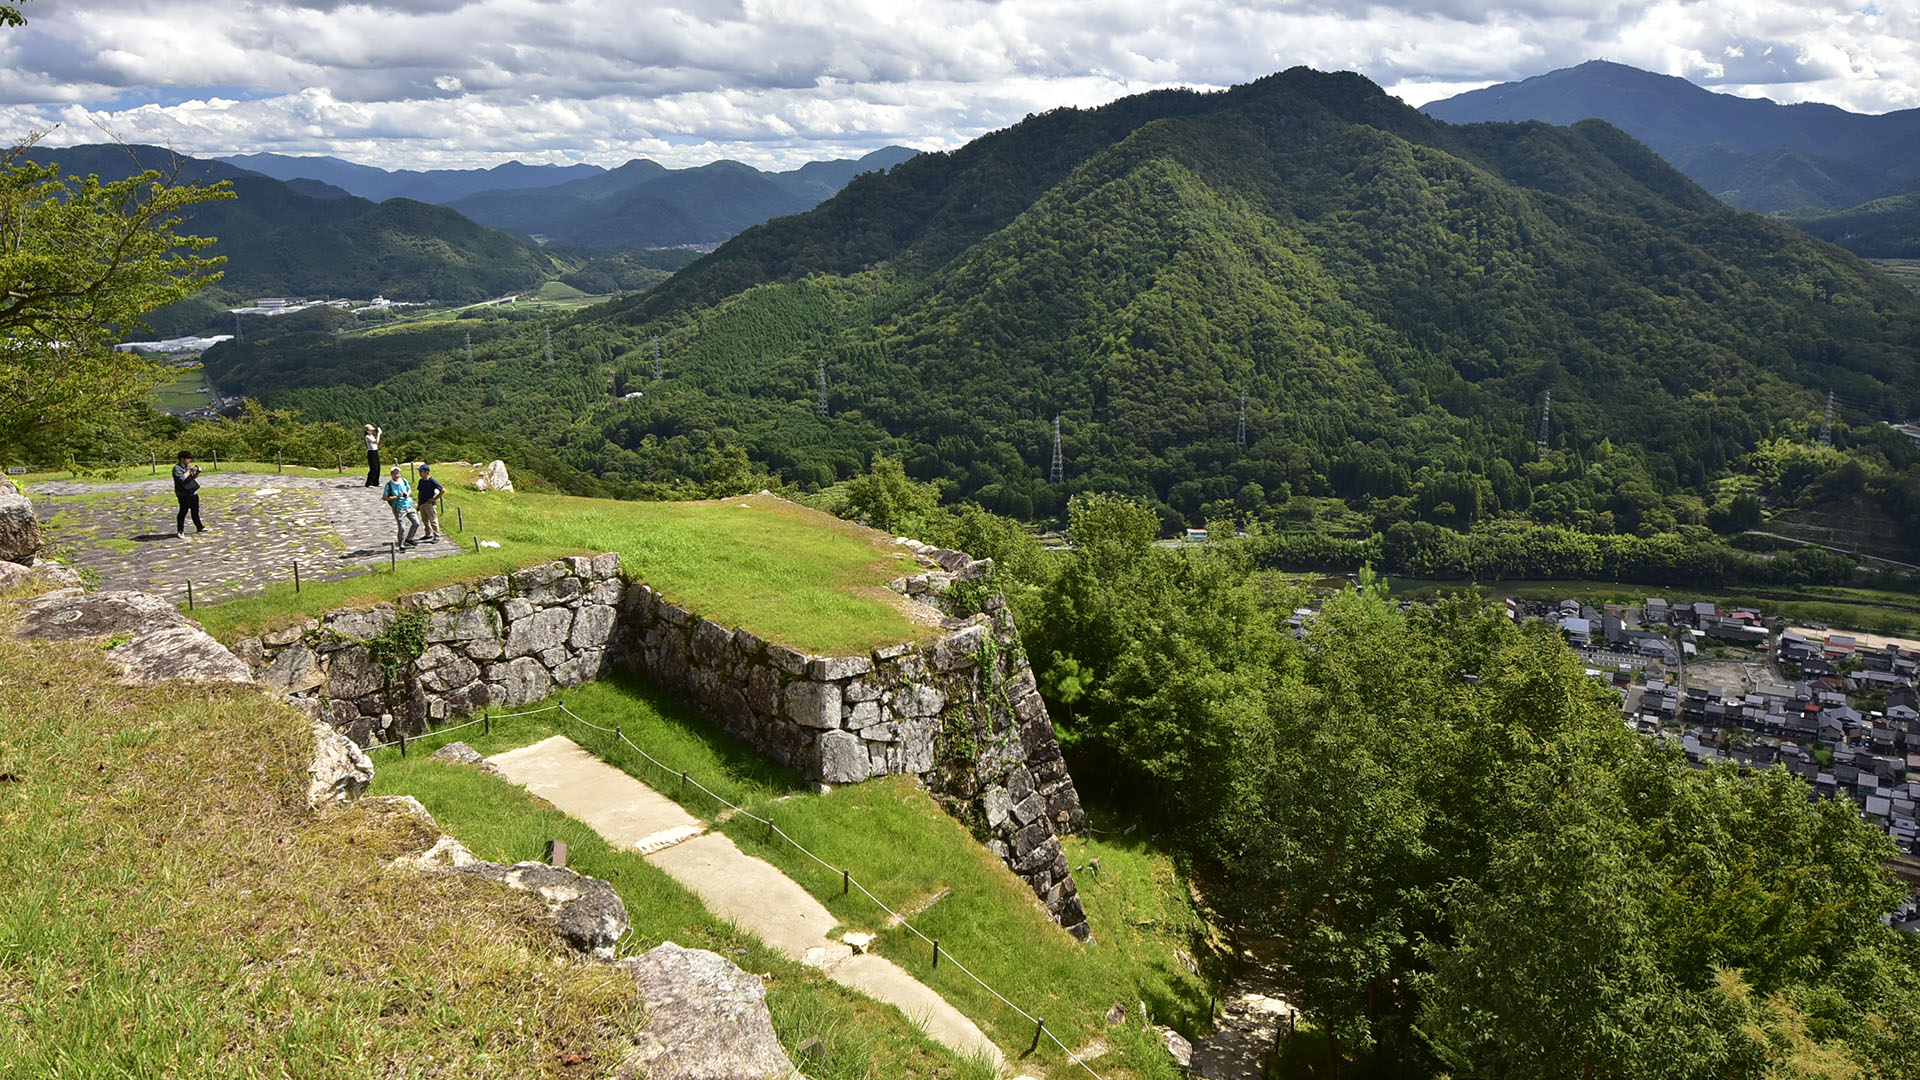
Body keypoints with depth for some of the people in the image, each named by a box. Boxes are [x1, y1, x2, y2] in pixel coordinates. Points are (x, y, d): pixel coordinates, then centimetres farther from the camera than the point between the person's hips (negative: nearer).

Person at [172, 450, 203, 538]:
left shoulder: (188, 466, 11)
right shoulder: (177, 468, -14)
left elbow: (194, 477, 21)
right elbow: (181, 478, -28)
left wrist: (197, 472, 0)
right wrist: (190, 471, -21)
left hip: (193, 492, 8)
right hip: (184, 495, -8)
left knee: (195, 511, 18)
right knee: (183, 512, -4)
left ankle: (199, 527, 30)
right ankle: (180, 531, 3)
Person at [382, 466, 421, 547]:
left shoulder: (404, 481, 5)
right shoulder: (389, 485, -8)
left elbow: (409, 490, 19)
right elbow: (384, 497, -9)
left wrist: (408, 494, -4)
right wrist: (396, 497, -19)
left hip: (409, 506, 6)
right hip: (399, 509, -5)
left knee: (416, 523, 9)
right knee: (402, 528, -6)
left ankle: (409, 539, 27)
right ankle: (401, 544, 11)